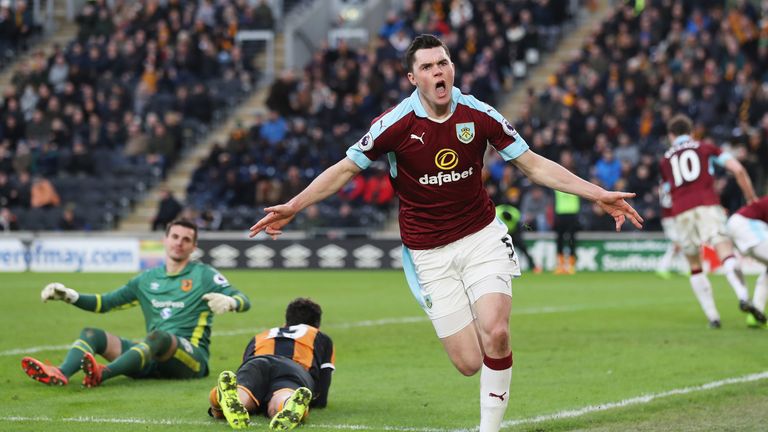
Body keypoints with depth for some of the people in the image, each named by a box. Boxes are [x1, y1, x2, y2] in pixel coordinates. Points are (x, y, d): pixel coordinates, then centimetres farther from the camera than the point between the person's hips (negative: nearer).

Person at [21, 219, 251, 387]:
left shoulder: (204, 275, 8)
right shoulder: (147, 279, 22)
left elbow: (244, 302, -2)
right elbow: (103, 303, 24)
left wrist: (229, 302, -26)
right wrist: (70, 296, 9)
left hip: (191, 358, -5)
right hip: (152, 359, 5)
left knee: (157, 336, -38)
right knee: (91, 334, -9)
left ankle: (102, 373, -60)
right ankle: (60, 374, -41)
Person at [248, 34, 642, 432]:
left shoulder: (479, 115, -6)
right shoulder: (396, 123, -11)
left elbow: (534, 165, 1)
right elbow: (345, 169, -1)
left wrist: (597, 194, -4)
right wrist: (292, 207, -9)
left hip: (483, 237, 1)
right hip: (429, 253, -1)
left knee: (494, 335, -22)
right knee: (469, 362, -8)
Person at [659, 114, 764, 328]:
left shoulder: (665, 160, 27)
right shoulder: (706, 148, 18)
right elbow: (738, 169, 6)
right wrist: (751, 198, 16)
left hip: (681, 213, 2)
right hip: (707, 204, -2)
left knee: (695, 268, 14)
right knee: (726, 252, -17)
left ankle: (712, 316, 5)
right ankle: (743, 297, -42)